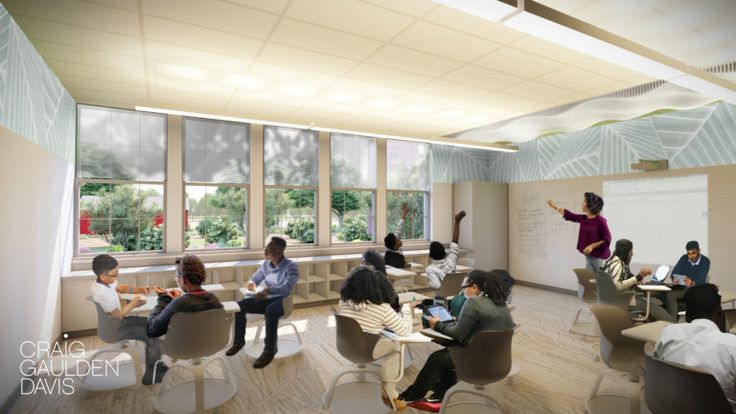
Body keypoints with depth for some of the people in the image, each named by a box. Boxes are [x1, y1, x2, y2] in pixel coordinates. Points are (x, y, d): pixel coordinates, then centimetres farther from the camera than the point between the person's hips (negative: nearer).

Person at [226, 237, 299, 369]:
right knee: (240, 305, -11)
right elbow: (256, 278, 18)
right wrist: (251, 283, -7)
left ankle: (270, 350, -25)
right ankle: (239, 341, 8)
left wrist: (268, 290, -43)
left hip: (282, 301, -7)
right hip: (267, 299, 7)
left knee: (271, 311, -39)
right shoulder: (266, 264, 5)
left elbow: (287, 288, -29)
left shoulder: (291, 267, -16)